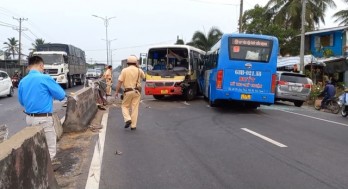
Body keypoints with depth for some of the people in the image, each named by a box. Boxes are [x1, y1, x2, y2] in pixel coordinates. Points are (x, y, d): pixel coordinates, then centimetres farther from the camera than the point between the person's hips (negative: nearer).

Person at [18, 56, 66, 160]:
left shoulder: (22, 81, 6)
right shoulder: (45, 78, -14)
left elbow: (21, 101, 19)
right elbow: (62, 95, -6)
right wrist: (49, 94, 15)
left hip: (29, 118, 7)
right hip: (43, 119, -7)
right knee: (50, 150, 0)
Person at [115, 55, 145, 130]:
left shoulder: (124, 70, -3)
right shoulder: (139, 70, 2)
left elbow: (120, 82, -6)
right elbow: (143, 76, 23)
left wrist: (116, 92, 1)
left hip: (128, 91, -1)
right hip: (137, 91, 2)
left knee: (125, 106, 15)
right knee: (135, 108, 5)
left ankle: (128, 119, -6)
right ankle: (133, 125, 5)